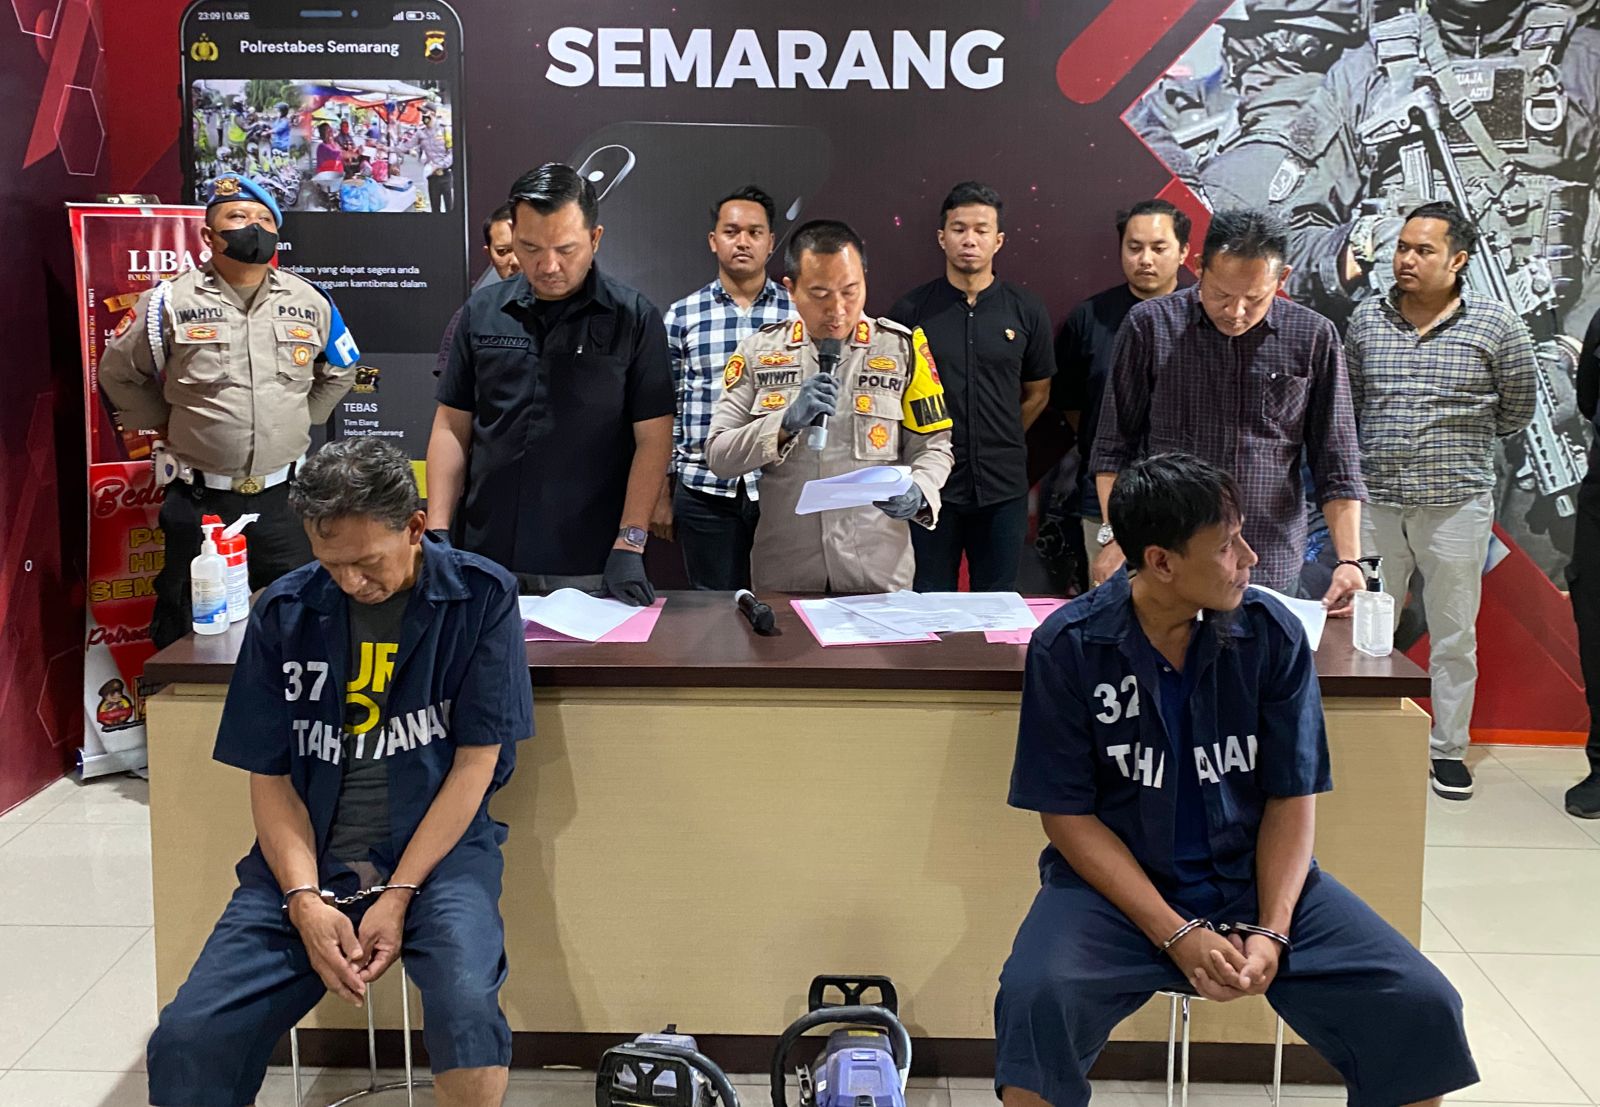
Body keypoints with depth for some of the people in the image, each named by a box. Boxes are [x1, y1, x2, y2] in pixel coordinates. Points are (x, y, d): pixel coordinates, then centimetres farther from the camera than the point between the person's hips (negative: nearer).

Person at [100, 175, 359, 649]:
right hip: (198, 502, -2)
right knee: (187, 638, 11)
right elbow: (119, 372, 8)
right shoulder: (170, 302, -5)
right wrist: (166, 426, 6)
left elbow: (340, 372, 19)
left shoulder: (311, 302, 2)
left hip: (282, 500, 2)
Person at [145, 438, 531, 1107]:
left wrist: (399, 895, -13)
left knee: (468, 1007, -32)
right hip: (308, 855, 3)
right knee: (186, 1045, -17)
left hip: (436, 849, -2)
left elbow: (476, 760, -5)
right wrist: (305, 900, -11)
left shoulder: (481, 597, -4)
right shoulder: (285, 612, 3)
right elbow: (269, 775, 5)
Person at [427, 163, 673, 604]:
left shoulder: (634, 318, -4)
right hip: (486, 558, 3)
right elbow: (452, 428, 8)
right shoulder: (481, 312, 5)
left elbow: (652, 439, -5)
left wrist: (629, 546, -14)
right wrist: (437, 533, 0)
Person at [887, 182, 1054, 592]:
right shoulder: (911, 310, -2)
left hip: (1003, 486, 1)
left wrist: (999, 445, 11)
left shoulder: (1026, 310, 3)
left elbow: (1037, 392, 13)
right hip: (931, 483, -1)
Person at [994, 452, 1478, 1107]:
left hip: (1257, 879, 3)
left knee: (1423, 1009, -16)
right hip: (1118, 884, -2)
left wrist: (1271, 931, -14)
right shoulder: (1069, 647, -12)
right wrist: (1175, 934, -18)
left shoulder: (1272, 634, -6)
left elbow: (1291, 798, 0)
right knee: (1034, 1002, -33)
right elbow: (1068, 815, -9)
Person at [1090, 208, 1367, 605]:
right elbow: (1114, 447, 3)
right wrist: (1114, 537, -5)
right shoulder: (1150, 325, -2)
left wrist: (1350, 561, -6)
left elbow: (1337, 468, 2)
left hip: (1271, 573, 1)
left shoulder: (1313, 338, 0)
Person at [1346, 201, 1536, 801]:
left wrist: (1458, 441, 11)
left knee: (1454, 639, 7)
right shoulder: (1367, 318, 3)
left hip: (1456, 506, -2)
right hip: (1376, 503, 2)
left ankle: (1449, 751, 20)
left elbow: (1517, 408, 8)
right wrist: (1383, 450, 12)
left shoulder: (1495, 323, -4)